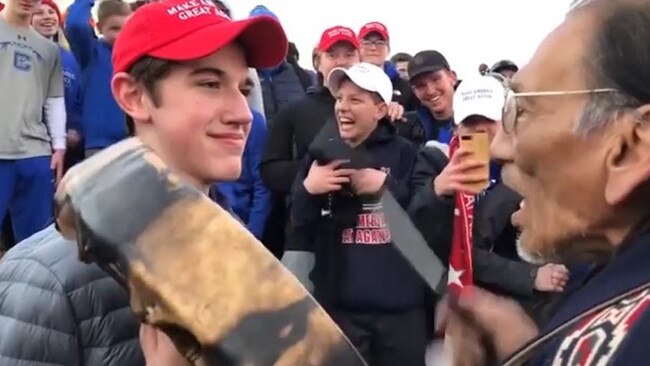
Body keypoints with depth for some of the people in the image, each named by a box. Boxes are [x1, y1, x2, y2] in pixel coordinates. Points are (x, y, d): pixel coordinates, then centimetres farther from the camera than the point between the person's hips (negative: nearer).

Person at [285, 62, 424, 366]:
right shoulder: (321, 155, 5)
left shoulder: (404, 154, -1)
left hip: (401, 305, -1)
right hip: (337, 304, 1)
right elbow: (299, 232, 3)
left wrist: (387, 186, -14)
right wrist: (307, 190, -14)